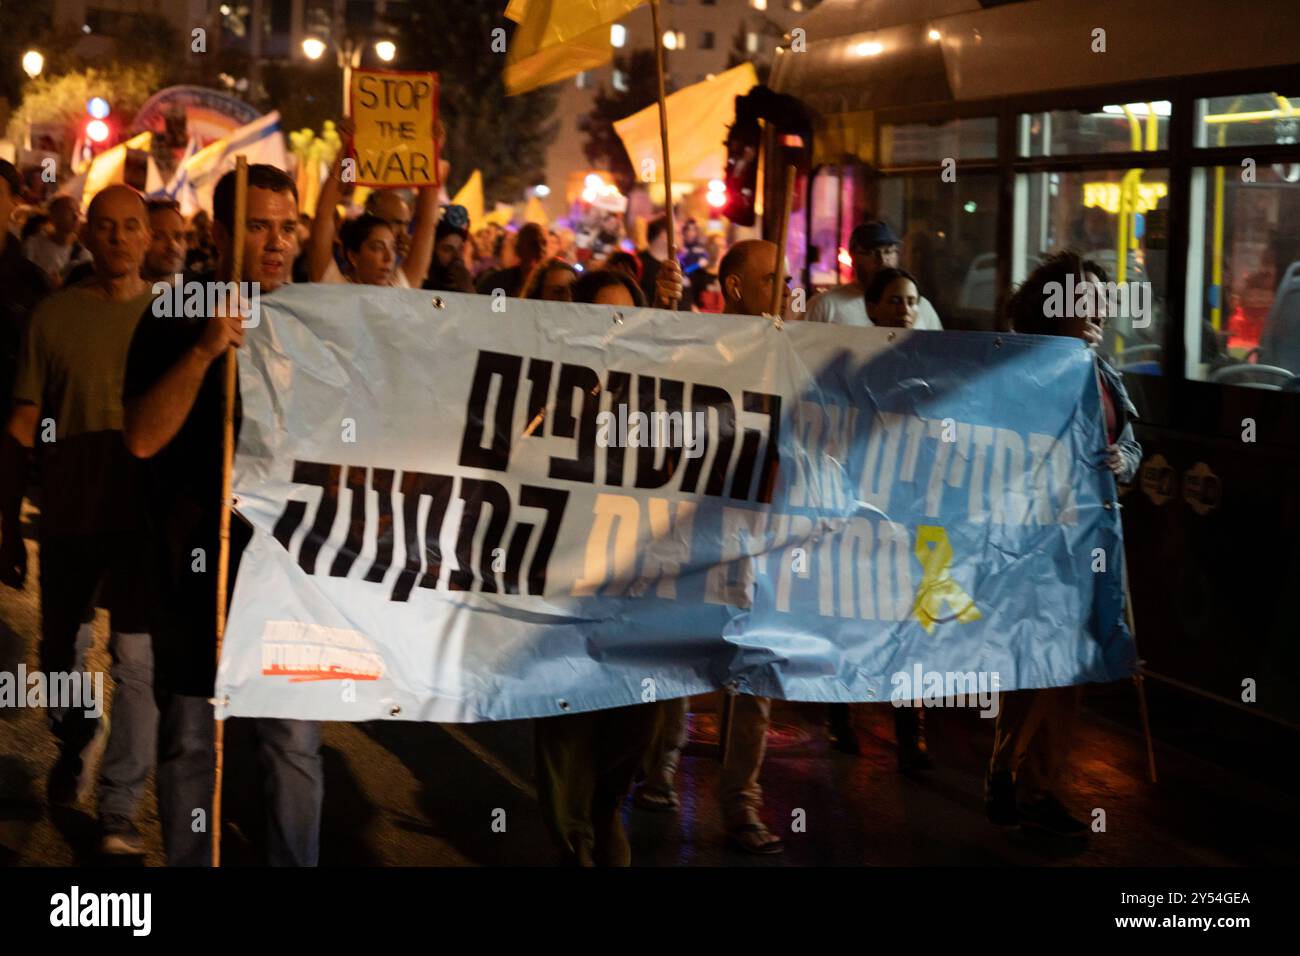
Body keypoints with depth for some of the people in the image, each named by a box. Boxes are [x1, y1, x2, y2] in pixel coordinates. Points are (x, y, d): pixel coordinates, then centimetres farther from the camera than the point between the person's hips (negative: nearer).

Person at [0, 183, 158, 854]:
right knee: (62, 649, 16)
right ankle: (72, 746, 43)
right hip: (69, 516, 1)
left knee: (138, 660, -6)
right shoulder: (54, 316, 0)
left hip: (146, 516, -1)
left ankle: (120, 810, 2)